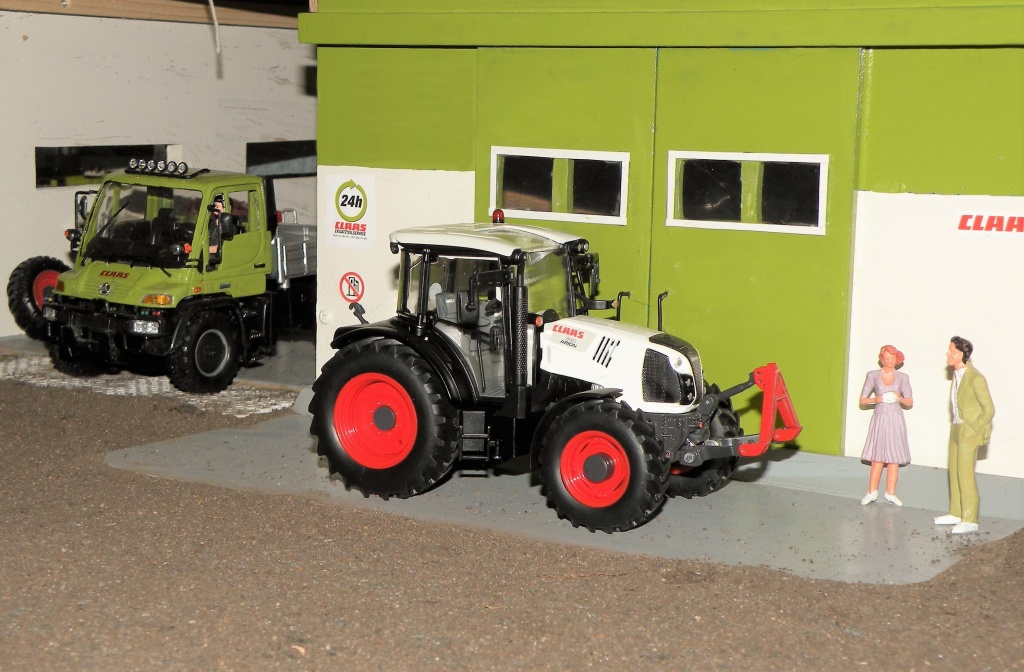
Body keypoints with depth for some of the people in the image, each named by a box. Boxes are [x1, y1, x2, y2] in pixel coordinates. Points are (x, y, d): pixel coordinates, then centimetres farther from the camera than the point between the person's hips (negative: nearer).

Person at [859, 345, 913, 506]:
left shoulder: (903, 377, 3)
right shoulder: (873, 375, 1)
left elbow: (910, 402, 8)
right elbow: (862, 400, 2)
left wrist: (899, 398, -12)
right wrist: (876, 399, -15)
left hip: (896, 420, 1)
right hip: (879, 418, -1)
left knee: (894, 458, 2)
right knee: (877, 458, 0)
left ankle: (890, 493, 8)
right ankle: (872, 492, 6)